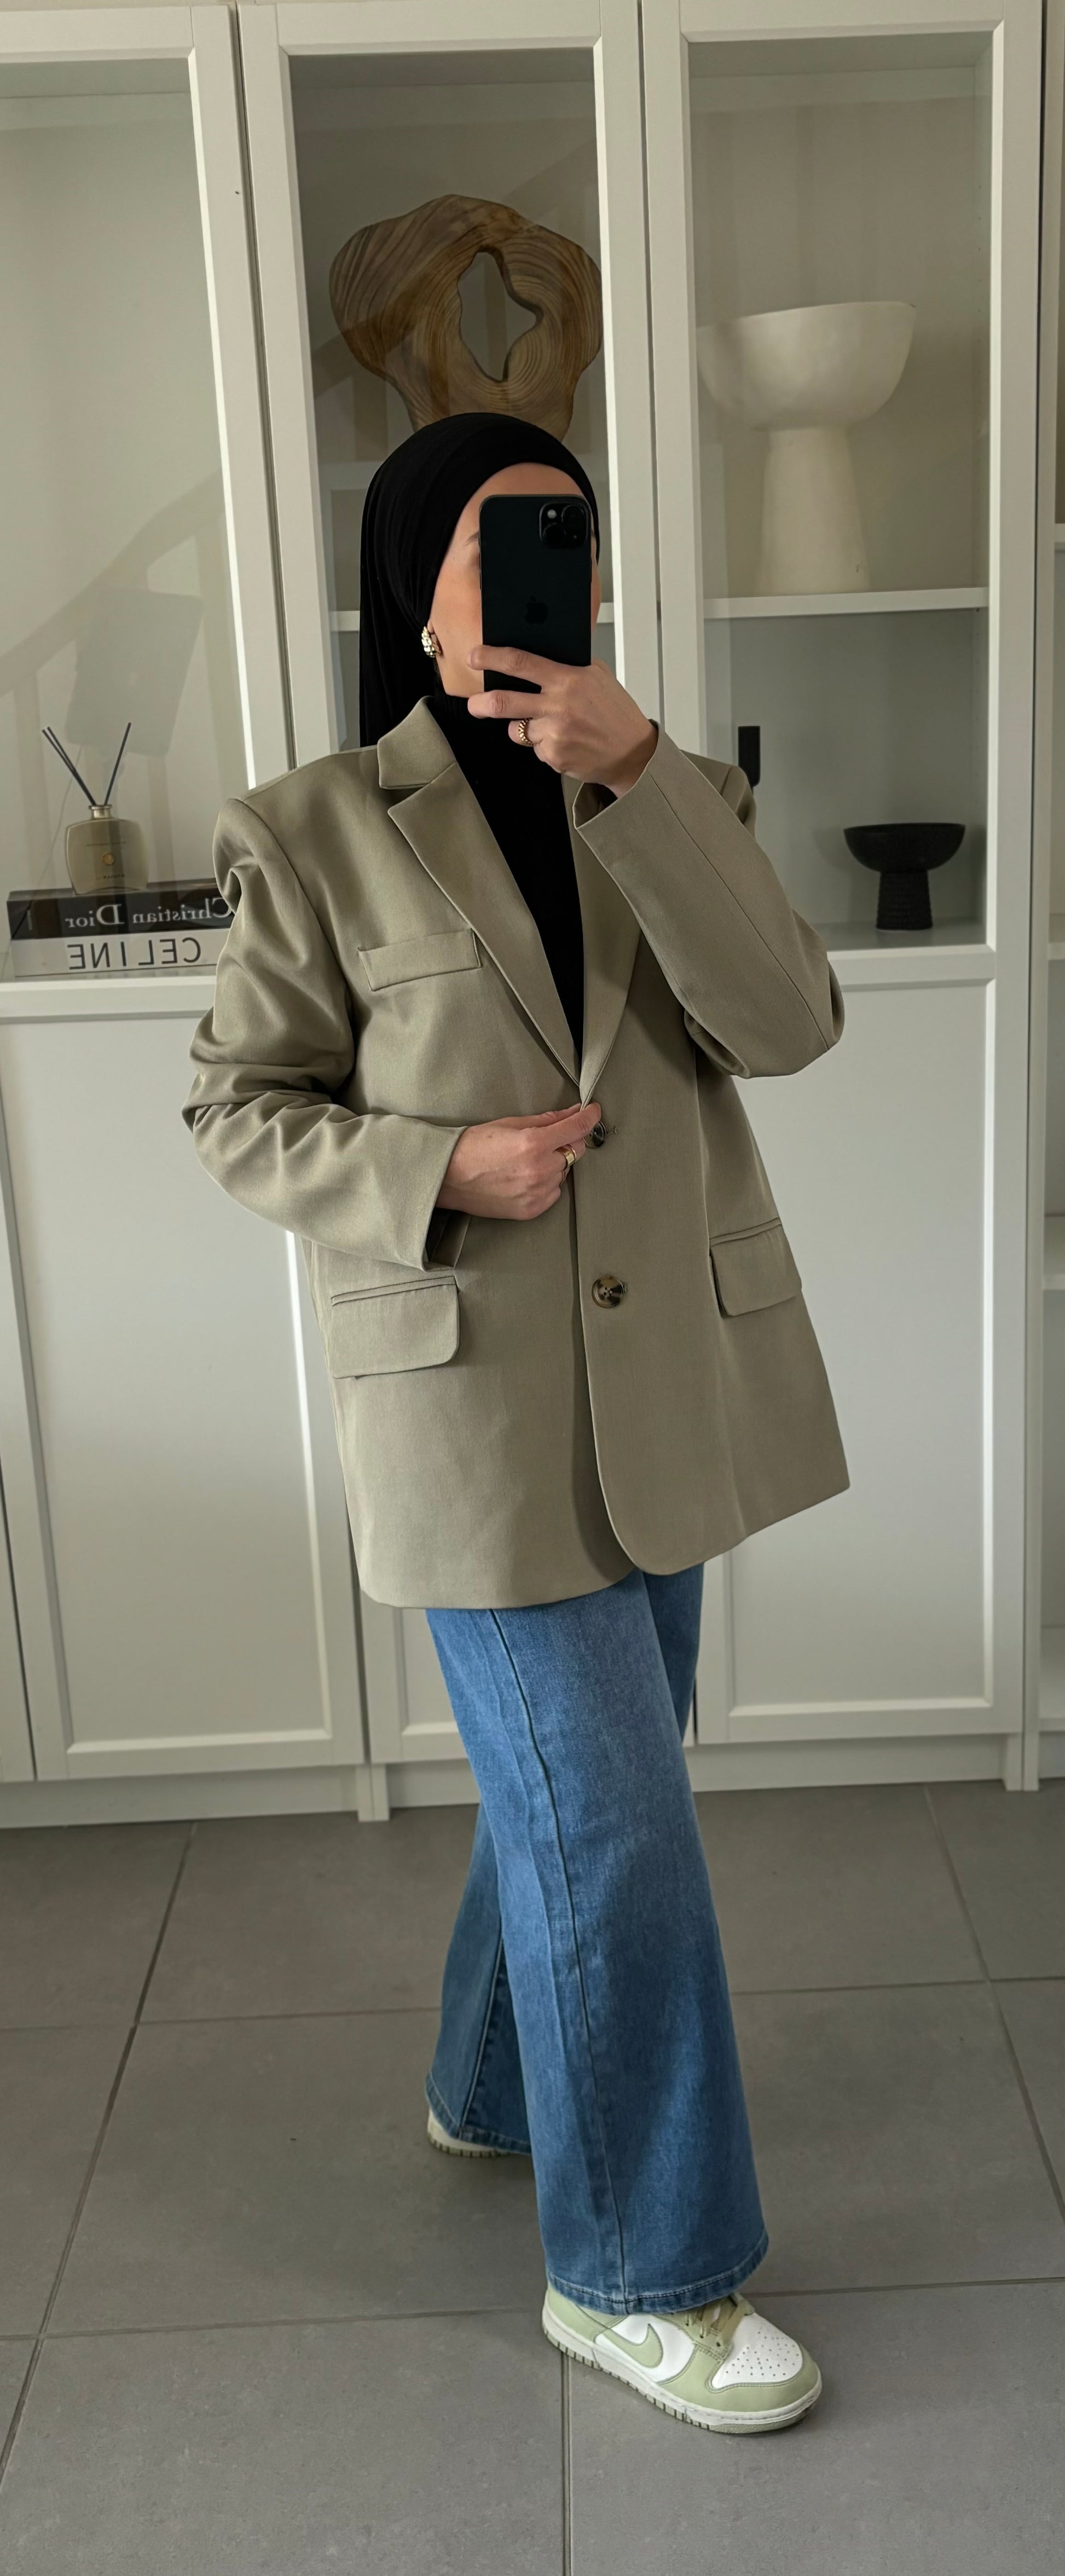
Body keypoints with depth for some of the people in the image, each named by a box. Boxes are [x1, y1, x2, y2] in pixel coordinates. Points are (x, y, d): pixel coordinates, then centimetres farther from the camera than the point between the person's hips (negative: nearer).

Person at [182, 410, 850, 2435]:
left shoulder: (674, 800, 5)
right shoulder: (323, 838, -6)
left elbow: (786, 1023, -11)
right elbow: (238, 1112, -1)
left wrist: (637, 778, -21)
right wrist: (446, 1169, -17)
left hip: (673, 1387, 5)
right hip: (482, 1410, -5)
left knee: (571, 1794, 20)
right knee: (617, 1834, -1)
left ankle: (500, 2093, 46)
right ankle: (639, 2274, 20)